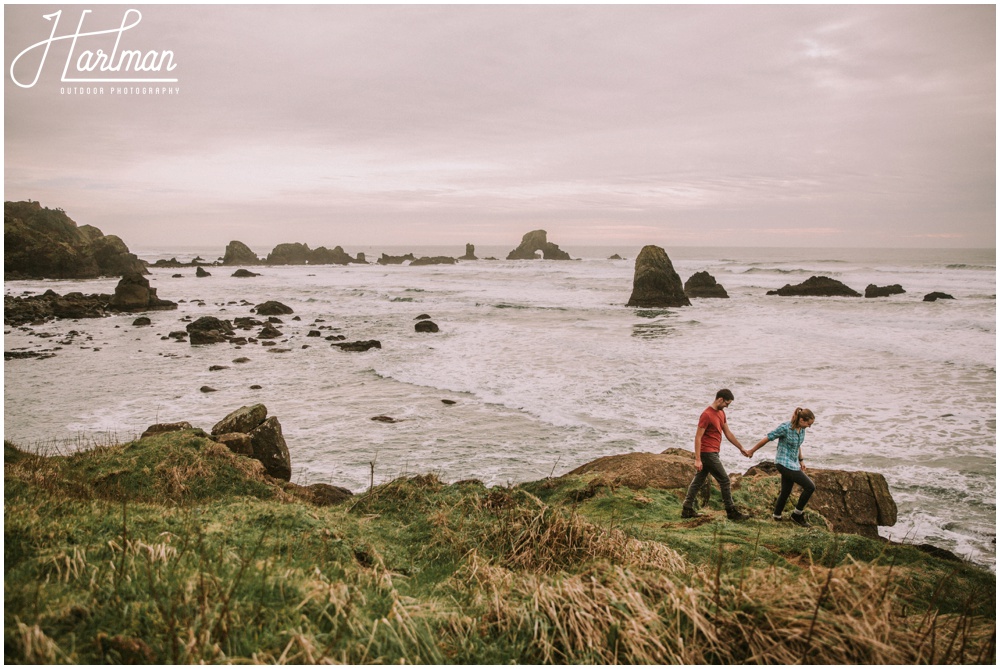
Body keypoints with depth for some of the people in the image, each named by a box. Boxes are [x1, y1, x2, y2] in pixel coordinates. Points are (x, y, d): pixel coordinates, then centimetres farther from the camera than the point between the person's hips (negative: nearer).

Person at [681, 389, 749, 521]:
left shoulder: (721, 413, 11)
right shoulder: (707, 415, -17)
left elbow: (728, 433, 19)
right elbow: (698, 437, -18)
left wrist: (741, 448, 19)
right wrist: (697, 459, -21)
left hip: (712, 454, 9)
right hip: (708, 453, -9)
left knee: (698, 480, 10)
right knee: (724, 480, -2)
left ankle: (687, 510, 14)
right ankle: (731, 512, 7)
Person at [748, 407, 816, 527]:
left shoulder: (802, 429, 3)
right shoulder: (785, 428, -21)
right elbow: (766, 439, -13)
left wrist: (801, 460, 17)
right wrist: (752, 451, -5)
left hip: (793, 464, 8)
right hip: (785, 463, -8)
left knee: (786, 491, 16)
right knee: (810, 486, -11)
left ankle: (777, 515, 35)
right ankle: (797, 514, 3)